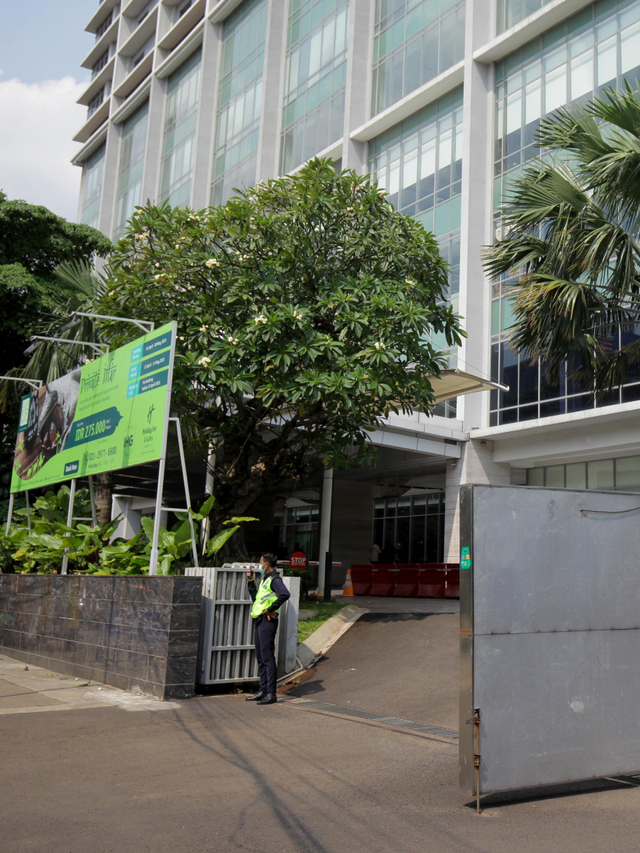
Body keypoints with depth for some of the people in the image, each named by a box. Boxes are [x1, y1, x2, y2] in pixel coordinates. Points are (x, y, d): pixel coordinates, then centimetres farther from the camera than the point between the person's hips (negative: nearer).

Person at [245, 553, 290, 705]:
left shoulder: (274, 580, -11)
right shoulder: (265, 580, 19)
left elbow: (285, 594, -29)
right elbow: (255, 598, 26)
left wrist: (270, 609, -23)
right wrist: (251, 582, 19)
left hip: (267, 621, -10)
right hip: (259, 621, 10)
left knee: (268, 657, -9)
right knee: (260, 658, 12)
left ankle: (271, 694, -7)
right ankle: (263, 691, 19)